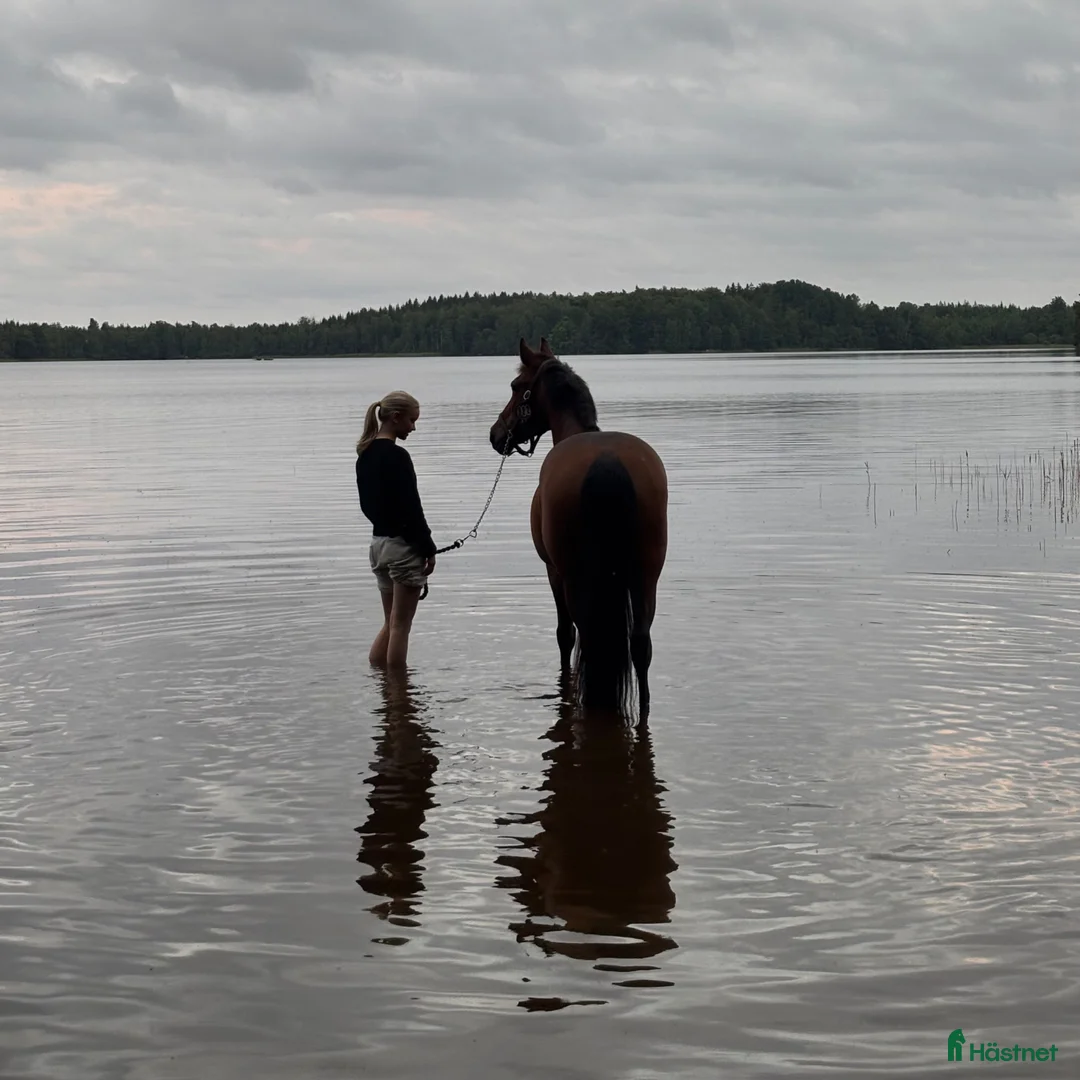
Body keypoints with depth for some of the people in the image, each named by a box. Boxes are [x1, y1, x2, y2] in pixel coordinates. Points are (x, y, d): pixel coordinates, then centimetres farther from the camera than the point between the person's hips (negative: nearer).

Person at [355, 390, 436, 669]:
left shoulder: (365, 455, 8)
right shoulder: (397, 457, -18)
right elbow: (411, 509, -18)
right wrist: (428, 548, -12)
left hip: (378, 542, 8)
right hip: (403, 544, -8)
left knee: (390, 623, 17)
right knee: (400, 624, -1)